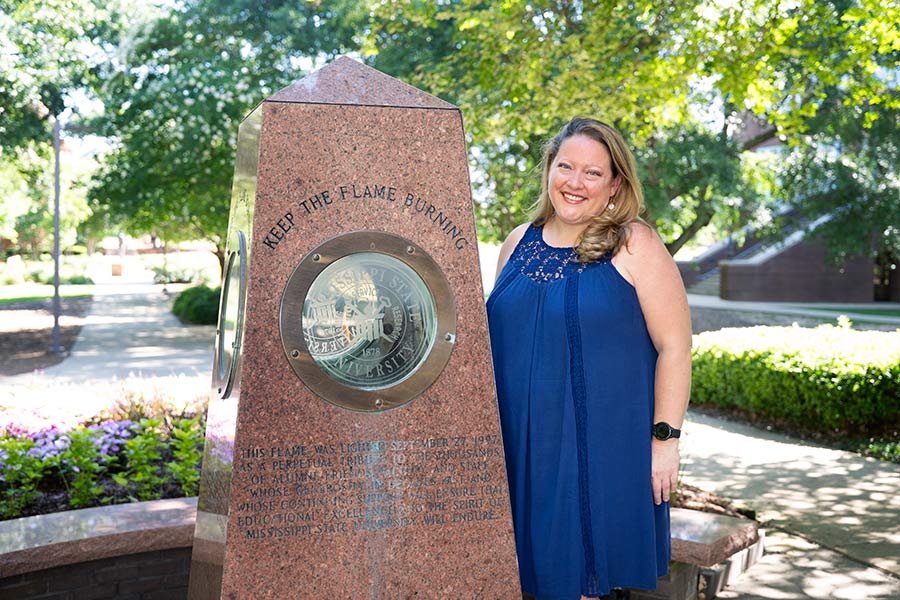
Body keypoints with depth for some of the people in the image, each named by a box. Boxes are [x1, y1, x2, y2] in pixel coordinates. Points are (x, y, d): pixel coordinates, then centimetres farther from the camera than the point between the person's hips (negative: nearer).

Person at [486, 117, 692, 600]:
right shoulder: (519, 243, 8)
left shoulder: (635, 247, -7)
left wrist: (664, 438, -11)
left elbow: (674, 347, -8)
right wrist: (489, 430, 16)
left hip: (605, 447, -4)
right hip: (524, 446, 5)